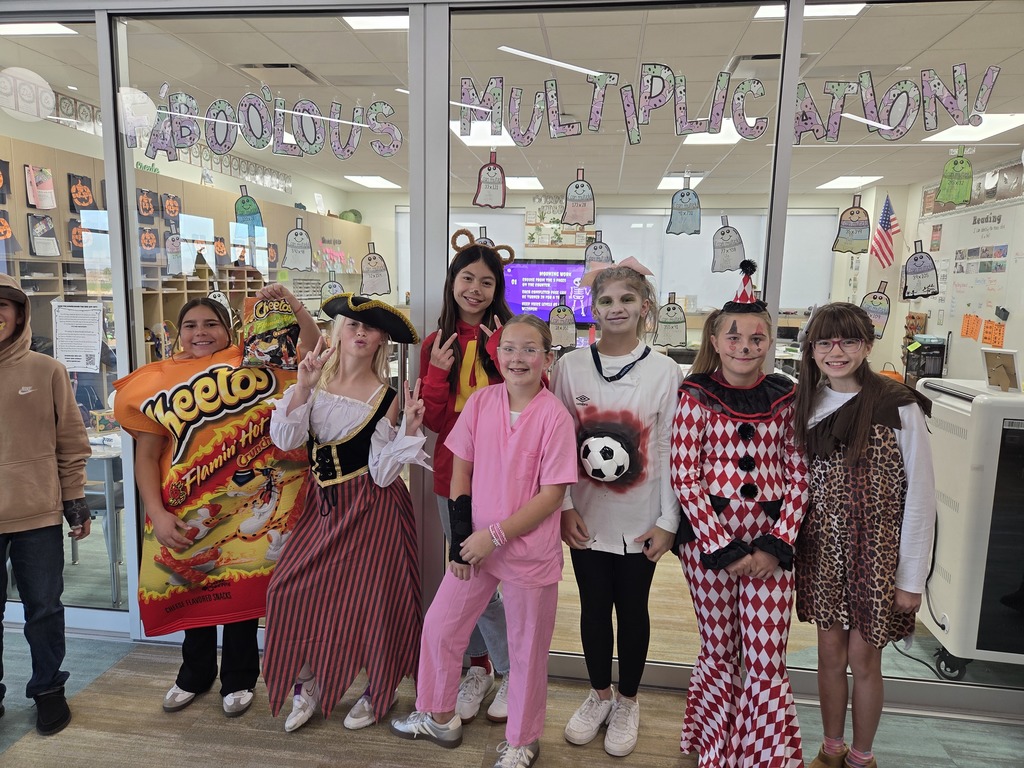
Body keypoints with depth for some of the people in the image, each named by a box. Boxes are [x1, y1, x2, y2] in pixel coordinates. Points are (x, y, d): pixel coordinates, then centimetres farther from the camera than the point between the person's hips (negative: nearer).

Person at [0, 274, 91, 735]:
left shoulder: (47, 371, -1)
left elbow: (72, 442, 2)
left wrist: (76, 500, 0)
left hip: (38, 515, -1)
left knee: (44, 609, 10)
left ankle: (48, 688, 27)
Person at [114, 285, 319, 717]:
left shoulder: (253, 366, -5)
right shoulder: (158, 381, 1)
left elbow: (314, 349, -12)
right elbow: (146, 455, 0)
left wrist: (291, 303, -24)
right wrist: (157, 514, -8)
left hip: (247, 507, -2)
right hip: (186, 512, 2)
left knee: (240, 592, 11)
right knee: (193, 592, 18)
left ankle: (238, 680, 33)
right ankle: (195, 675, 42)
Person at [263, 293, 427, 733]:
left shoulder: (385, 396, -10)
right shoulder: (315, 379, -1)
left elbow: (383, 474, -13)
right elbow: (285, 441, -13)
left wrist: (409, 428, -25)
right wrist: (303, 386, -22)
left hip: (371, 507, -3)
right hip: (322, 502, 4)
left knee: (368, 597, 2)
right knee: (293, 586, 0)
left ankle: (379, 693, 29)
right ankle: (308, 685, 25)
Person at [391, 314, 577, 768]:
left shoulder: (554, 416, -15)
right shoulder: (481, 402, -3)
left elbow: (552, 494, -15)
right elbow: (461, 467, 3)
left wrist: (495, 535, -17)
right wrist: (461, 534, -2)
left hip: (530, 552, -4)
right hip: (477, 543, 5)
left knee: (527, 648, 12)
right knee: (439, 626, 16)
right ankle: (439, 717, 42)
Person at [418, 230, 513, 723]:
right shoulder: (436, 343, 5)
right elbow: (432, 420, 2)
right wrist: (436, 372, -12)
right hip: (452, 473, 4)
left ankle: (513, 673, 27)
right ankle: (480, 667, 37)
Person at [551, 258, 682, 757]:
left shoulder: (665, 372, -7)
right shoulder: (571, 366, -4)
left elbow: (670, 450, -5)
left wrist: (669, 521, -5)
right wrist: (563, 505, -6)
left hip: (640, 522, -1)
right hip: (586, 518, 1)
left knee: (632, 611, 14)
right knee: (593, 608, 15)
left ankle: (627, 702, 37)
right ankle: (599, 695, 39)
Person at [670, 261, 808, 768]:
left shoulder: (785, 398, 3)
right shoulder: (697, 398, -4)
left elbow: (798, 476, 3)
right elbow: (684, 478, -7)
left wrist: (777, 544, -7)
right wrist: (722, 548, -10)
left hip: (769, 541, 2)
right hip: (708, 537, -1)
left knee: (767, 663, 4)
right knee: (719, 655, 13)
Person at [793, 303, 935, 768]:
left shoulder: (898, 407, -13)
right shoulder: (807, 405, 1)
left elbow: (921, 496, -11)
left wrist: (911, 576, -9)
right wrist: (788, 545, 4)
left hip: (876, 550, -3)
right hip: (823, 548, 4)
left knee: (863, 657, 9)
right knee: (830, 652, 13)